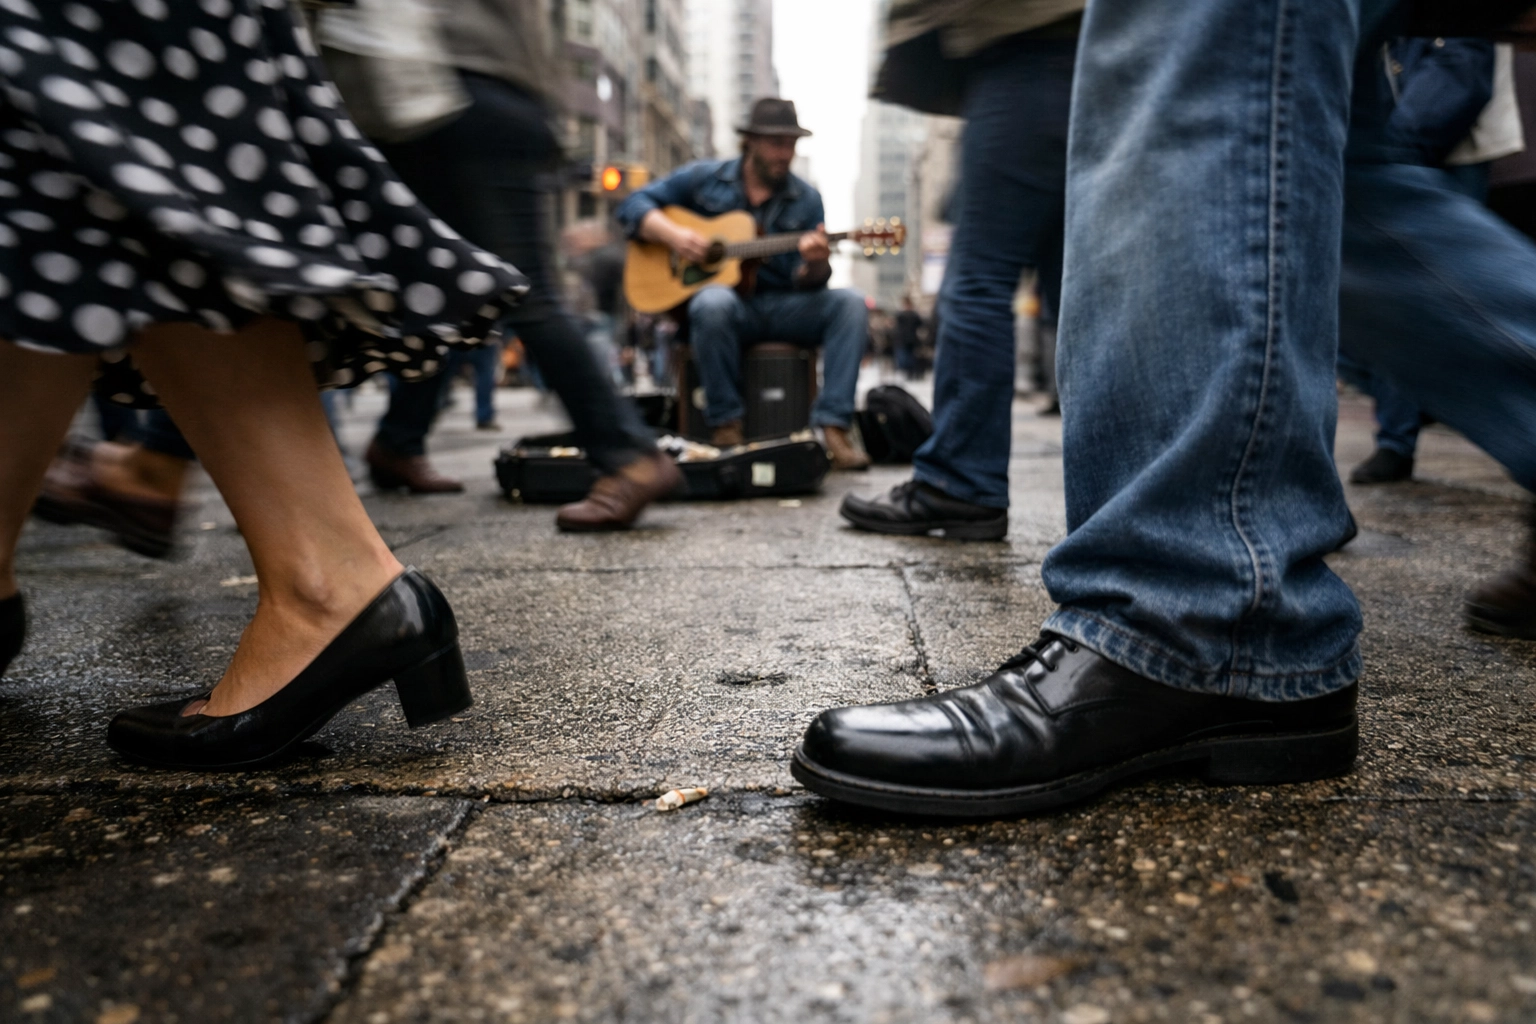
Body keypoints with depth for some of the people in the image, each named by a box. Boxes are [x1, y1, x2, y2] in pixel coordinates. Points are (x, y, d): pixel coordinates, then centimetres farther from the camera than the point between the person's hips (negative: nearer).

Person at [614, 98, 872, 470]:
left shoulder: (806, 199, 9)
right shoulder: (704, 178, 6)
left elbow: (807, 283, 2)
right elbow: (632, 206, 5)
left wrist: (815, 264, -23)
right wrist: (673, 234, -13)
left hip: (782, 307, 3)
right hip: (726, 298, -2)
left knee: (849, 303, -23)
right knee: (713, 302, -39)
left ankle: (833, 426, -30)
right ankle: (725, 425, -26)